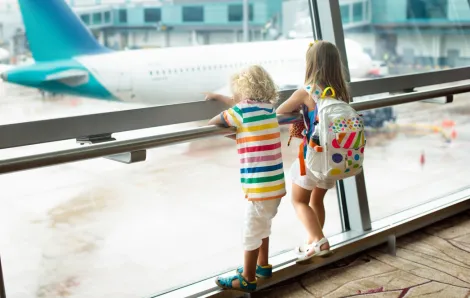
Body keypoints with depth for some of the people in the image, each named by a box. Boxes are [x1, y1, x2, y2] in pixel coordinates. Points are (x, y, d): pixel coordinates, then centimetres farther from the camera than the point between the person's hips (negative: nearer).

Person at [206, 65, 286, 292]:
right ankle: (262, 265, 40)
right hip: (274, 182, 8)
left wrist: (208, 123, 21)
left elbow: (214, 122, -1)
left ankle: (248, 279, 18)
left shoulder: (244, 110, -14)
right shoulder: (267, 107, 8)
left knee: (252, 231, 5)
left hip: (261, 184, -8)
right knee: (262, 225, 25)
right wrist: (217, 96, 37)